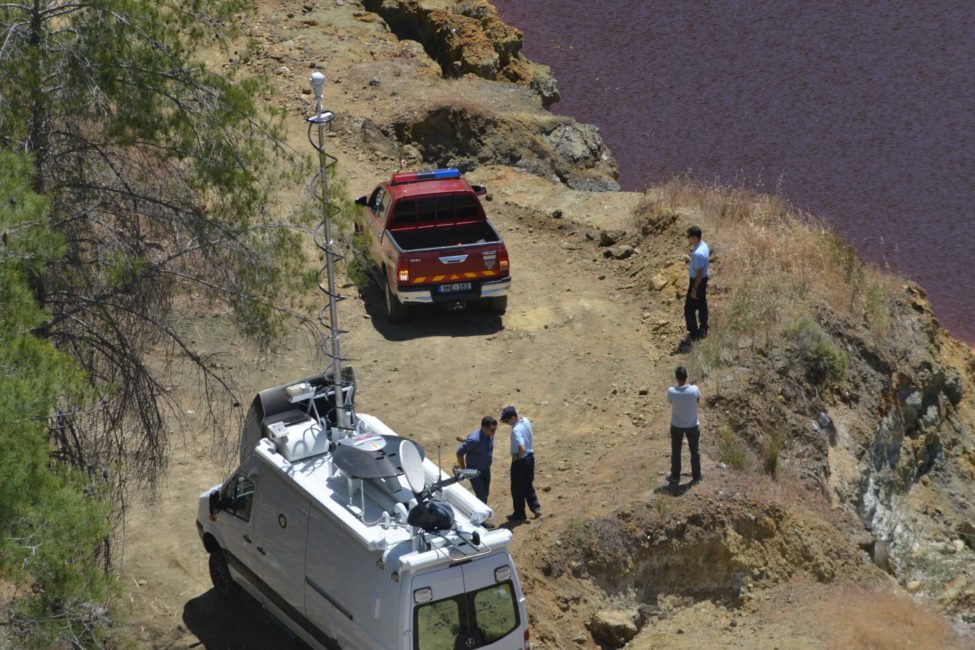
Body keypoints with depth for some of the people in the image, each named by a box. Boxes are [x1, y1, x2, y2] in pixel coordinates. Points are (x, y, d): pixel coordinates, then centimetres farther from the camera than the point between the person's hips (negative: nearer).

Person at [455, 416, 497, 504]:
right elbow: (459, 453, -21)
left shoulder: (490, 435, -9)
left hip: (486, 470, 7)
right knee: (482, 496, -11)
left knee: (485, 494, 15)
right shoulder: (474, 440, -31)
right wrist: (463, 469, -12)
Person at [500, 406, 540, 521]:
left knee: (517, 489, 8)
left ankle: (519, 514, 19)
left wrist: (517, 458, -18)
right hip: (530, 457, 8)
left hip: (520, 461, -8)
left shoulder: (516, 430, -29)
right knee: (528, 485, 22)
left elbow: (522, 448, -37)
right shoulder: (526, 421, -1)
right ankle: (536, 508, 20)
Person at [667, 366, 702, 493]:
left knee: (675, 451, 19)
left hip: (676, 425, 0)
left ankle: (675, 477, 29)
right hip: (693, 425, 0)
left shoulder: (671, 391, -24)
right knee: (694, 451, 20)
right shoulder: (694, 390, -24)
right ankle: (696, 475, 34)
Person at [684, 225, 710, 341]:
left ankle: (694, 335, 12)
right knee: (702, 305, 22)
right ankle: (703, 330, 37)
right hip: (703, 279, 10)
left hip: (697, 281, -10)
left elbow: (699, 273, -28)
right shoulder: (703, 245, -3)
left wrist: (694, 289, -21)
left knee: (689, 308, 3)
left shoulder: (698, 254, -33)